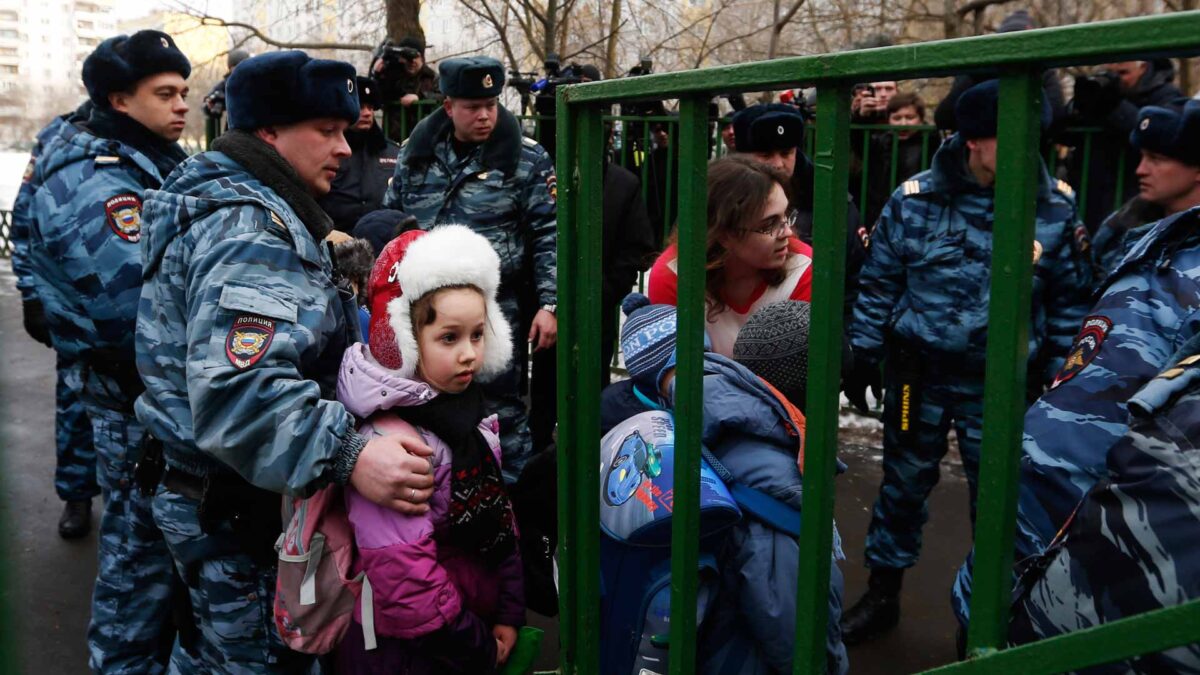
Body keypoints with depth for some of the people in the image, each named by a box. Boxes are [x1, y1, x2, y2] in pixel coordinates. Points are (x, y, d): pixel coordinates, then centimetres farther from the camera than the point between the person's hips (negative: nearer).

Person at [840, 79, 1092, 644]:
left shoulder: (1055, 208, -6)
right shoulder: (914, 200, -7)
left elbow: (1070, 300, 3)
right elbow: (879, 285, 1)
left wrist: (1060, 378, 2)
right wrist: (862, 357, 1)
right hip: (919, 373, 0)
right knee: (903, 487, 14)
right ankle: (882, 594, 32)